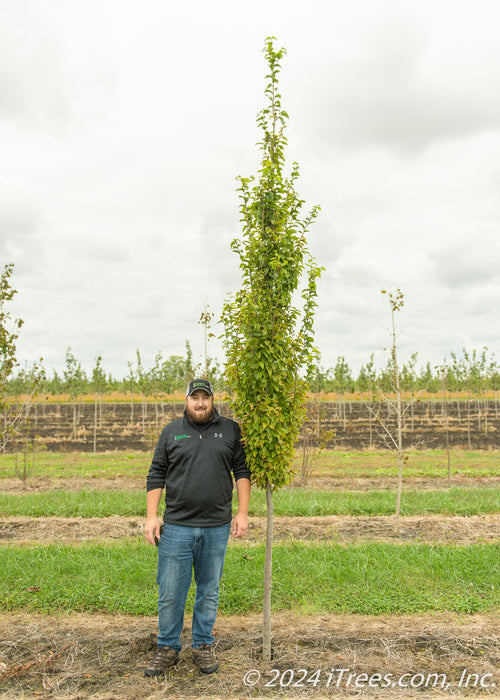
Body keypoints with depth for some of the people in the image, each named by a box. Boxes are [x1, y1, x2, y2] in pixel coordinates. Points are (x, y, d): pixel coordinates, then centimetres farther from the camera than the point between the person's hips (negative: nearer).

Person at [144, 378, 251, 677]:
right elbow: (156, 475, 7)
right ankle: (168, 648, 24)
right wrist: (152, 516, 0)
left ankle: (203, 646, 29)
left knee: (209, 591, 12)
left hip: (217, 528, 0)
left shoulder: (230, 430, 5)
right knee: (171, 592, 6)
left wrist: (243, 512, -2)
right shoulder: (172, 431, 6)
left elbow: (242, 471, 5)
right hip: (176, 526, 0)